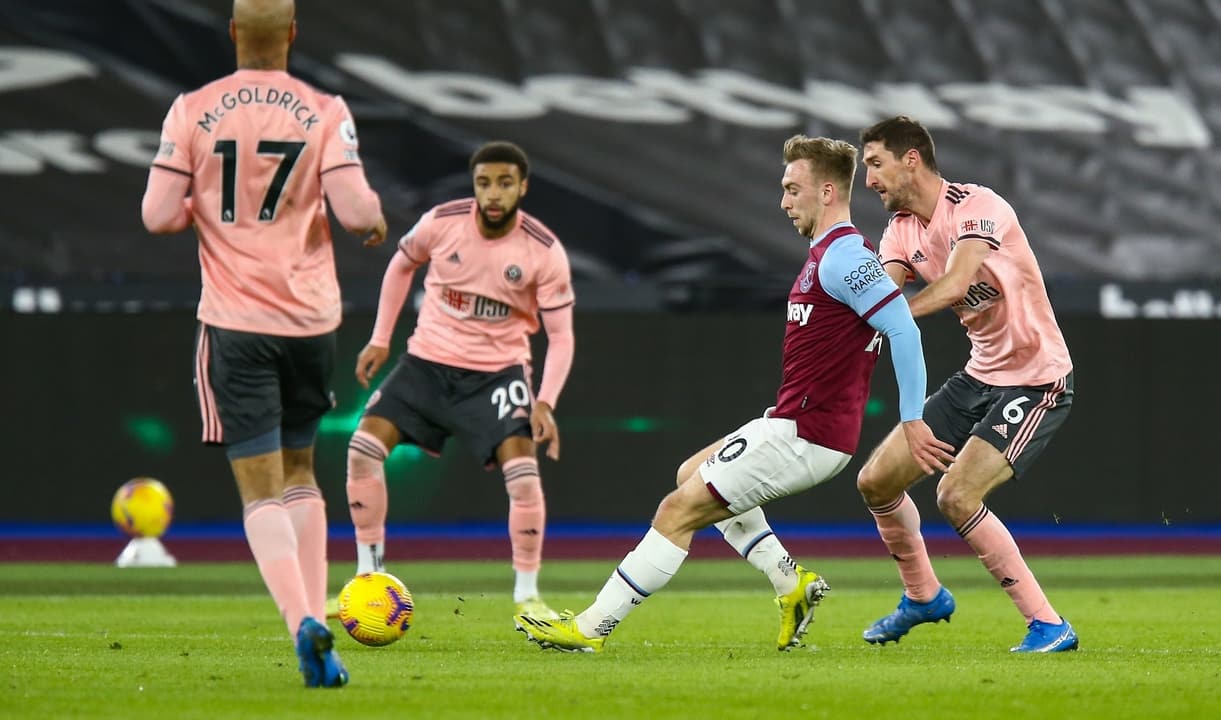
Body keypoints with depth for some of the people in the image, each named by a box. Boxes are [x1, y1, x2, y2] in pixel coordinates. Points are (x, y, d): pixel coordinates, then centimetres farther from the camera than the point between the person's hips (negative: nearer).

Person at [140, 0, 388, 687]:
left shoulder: (192, 111, -4)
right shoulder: (325, 112, -5)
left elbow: (159, 215, -5)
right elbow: (354, 209, -12)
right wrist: (377, 221, 11)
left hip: (235, 321, -1)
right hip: (312, 315, 1)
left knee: (261, 489, -2)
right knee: (299, 470, 20)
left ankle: (304, 622, -23)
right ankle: (315, 623, 13)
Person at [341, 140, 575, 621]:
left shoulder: (544, 252, -16)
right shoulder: (442, 222, -11)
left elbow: (560, 334, -10)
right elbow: (402, 264, 10)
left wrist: (545, 403, -23)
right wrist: (379, 339, 9)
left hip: (497, 372, -2)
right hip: (428, 361, 2)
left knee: (522, 469, -21)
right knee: (364, 447, -10)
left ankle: (527, 595, -5)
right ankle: (368, 576, 5)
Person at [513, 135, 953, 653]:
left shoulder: (843, 256, -17)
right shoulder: (828, 254, 15)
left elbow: (904, 329, -25)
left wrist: (912, 420, -24)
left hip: (804, 435, -11)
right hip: (792, 423, 11)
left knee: (679, 509, -8)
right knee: (692, 474, 26)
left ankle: (590, 628, -2)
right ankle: (791, 582, 15)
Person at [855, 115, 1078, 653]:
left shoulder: (977, 206, -20)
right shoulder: (902, 229, 5)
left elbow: (955, 285, -35)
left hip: (1036, 379, -9)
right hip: (979, 376, 9)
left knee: (956, 496, -23)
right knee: (876, 482, 7)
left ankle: (1049, 625, -16)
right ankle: (923, 597, 30)